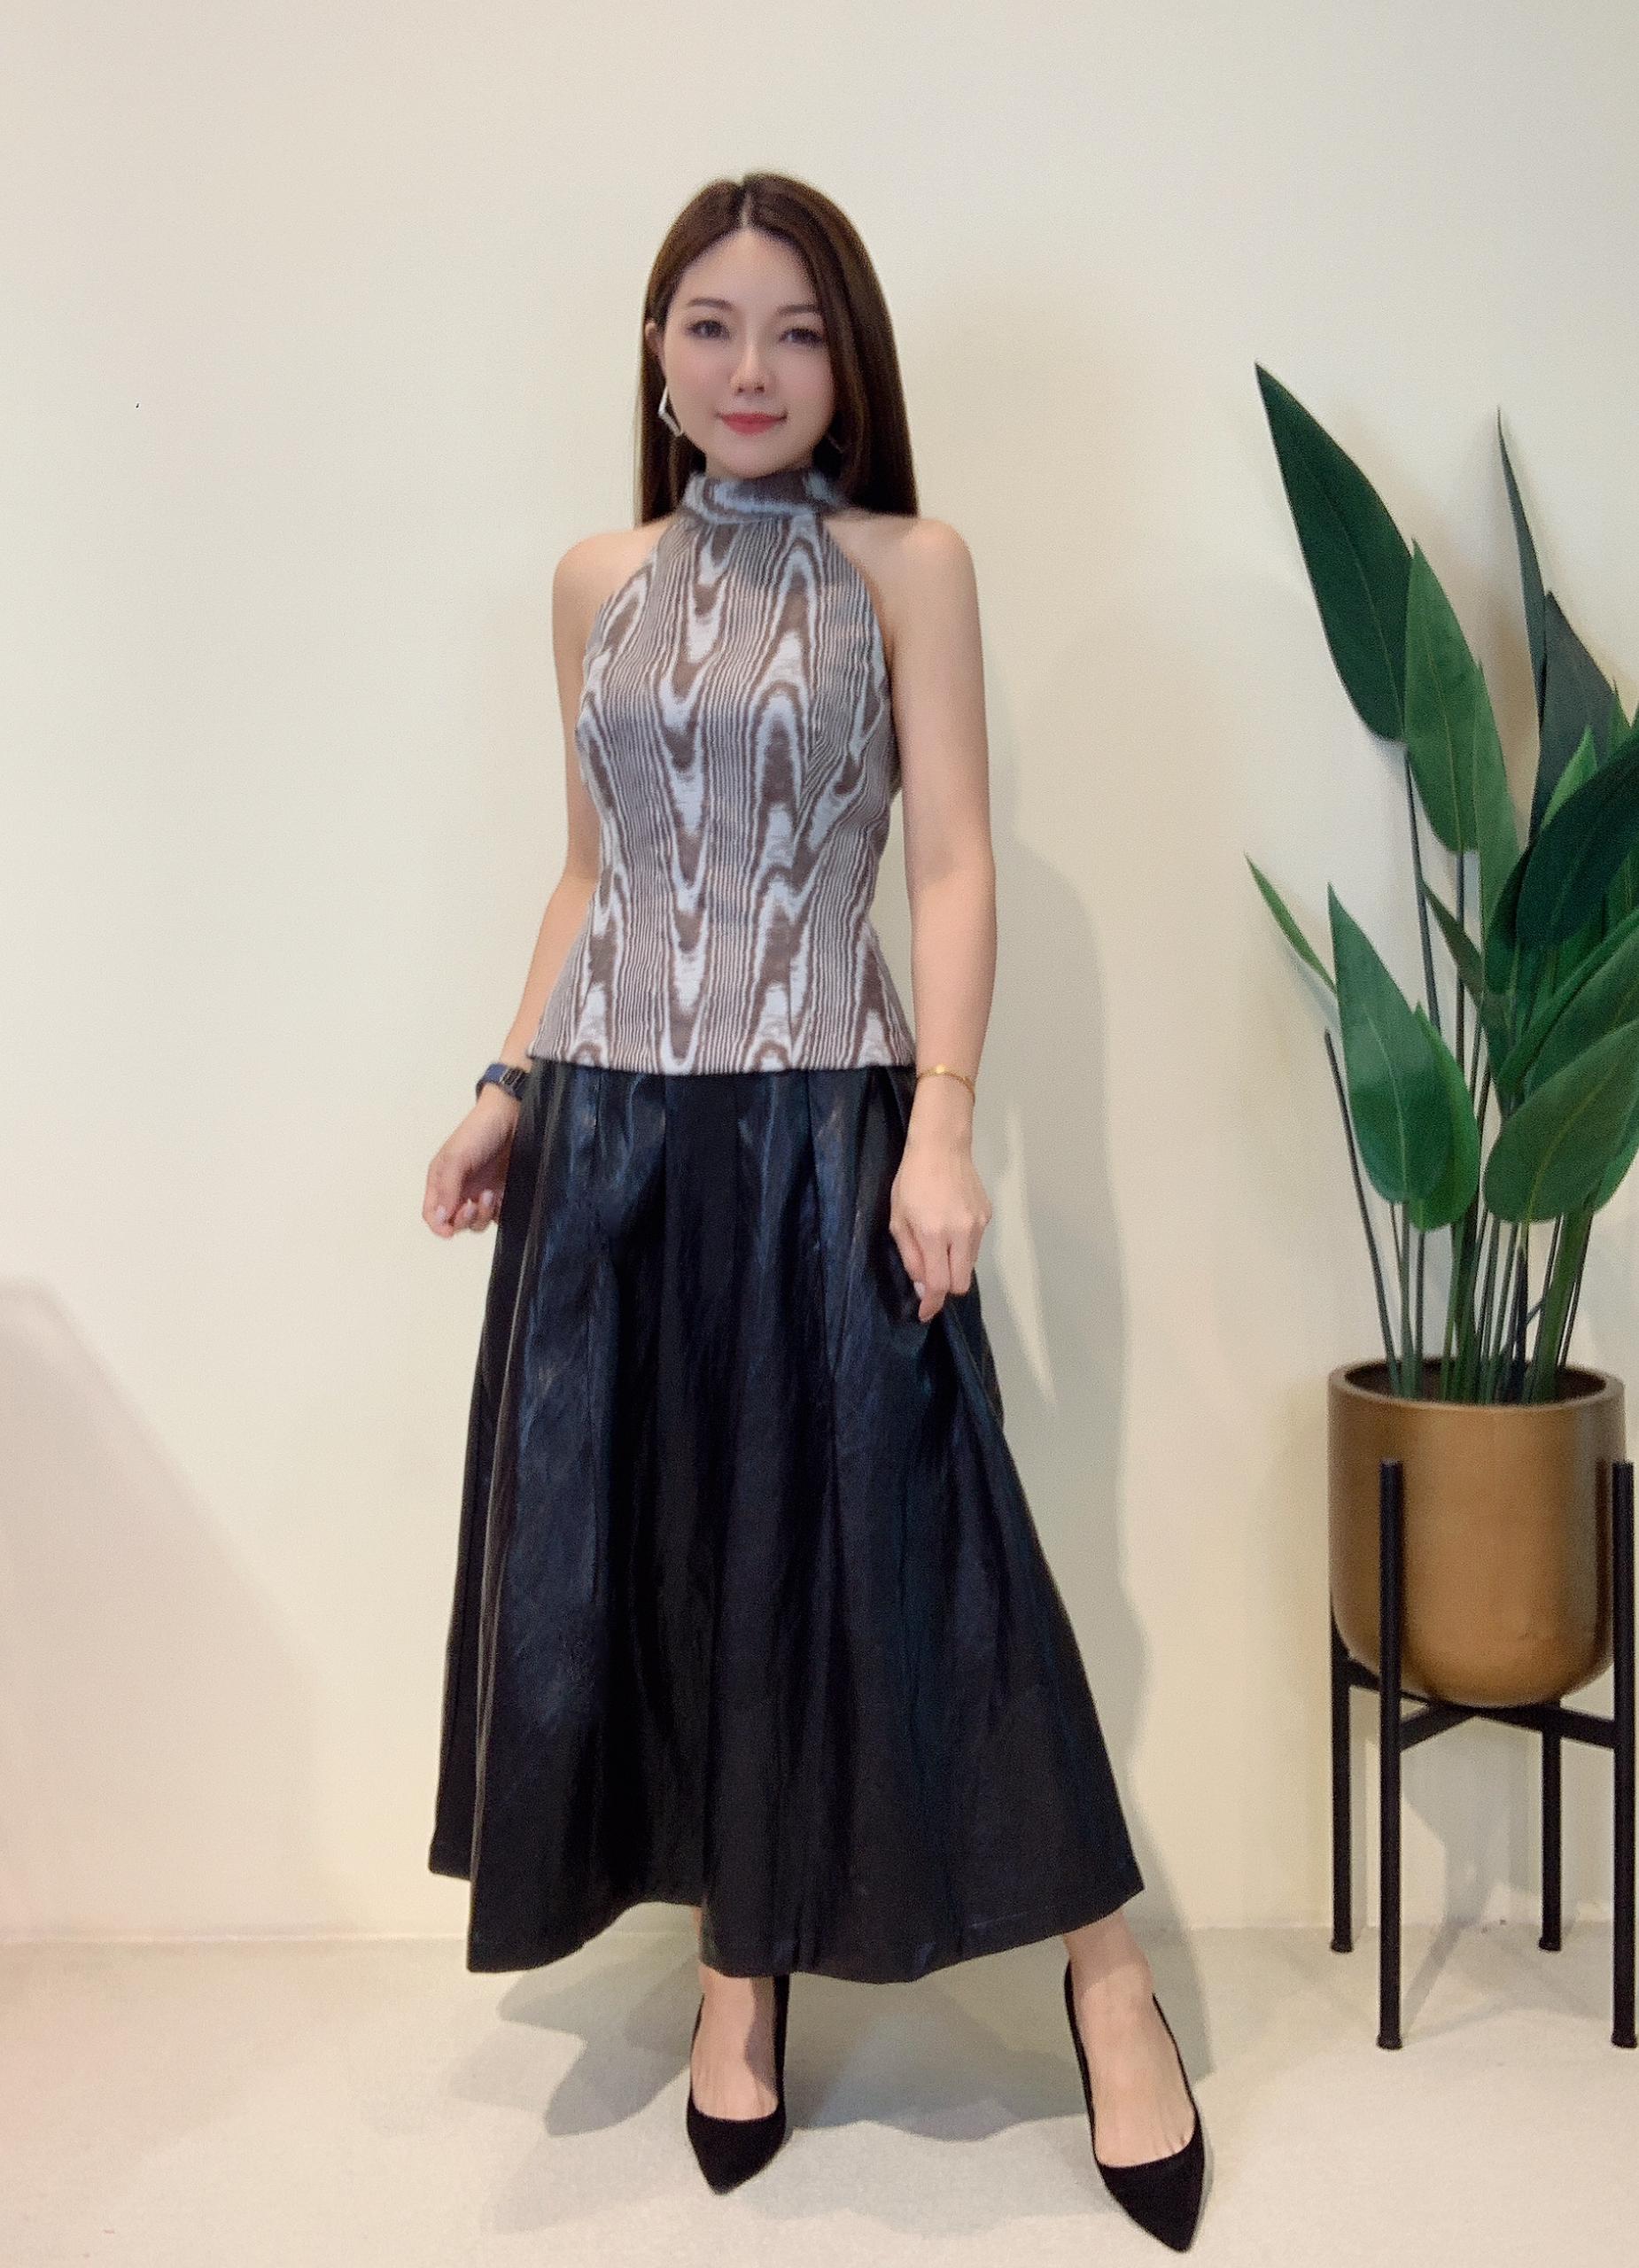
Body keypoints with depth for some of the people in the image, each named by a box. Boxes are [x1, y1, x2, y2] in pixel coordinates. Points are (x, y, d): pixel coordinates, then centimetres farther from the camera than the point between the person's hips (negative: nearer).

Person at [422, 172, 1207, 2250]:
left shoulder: (907, 569, 1)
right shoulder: (597, 583, 12)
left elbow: (953, 862, -5)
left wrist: (941, 1124, -15)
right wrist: (507, 1088, 10)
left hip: (818, 1119, -4)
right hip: (609, 1129, 4)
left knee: (885, 1532, -1)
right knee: (646, 1546, 8)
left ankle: (1101, 1960, 18)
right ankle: (740, 1966, 27)